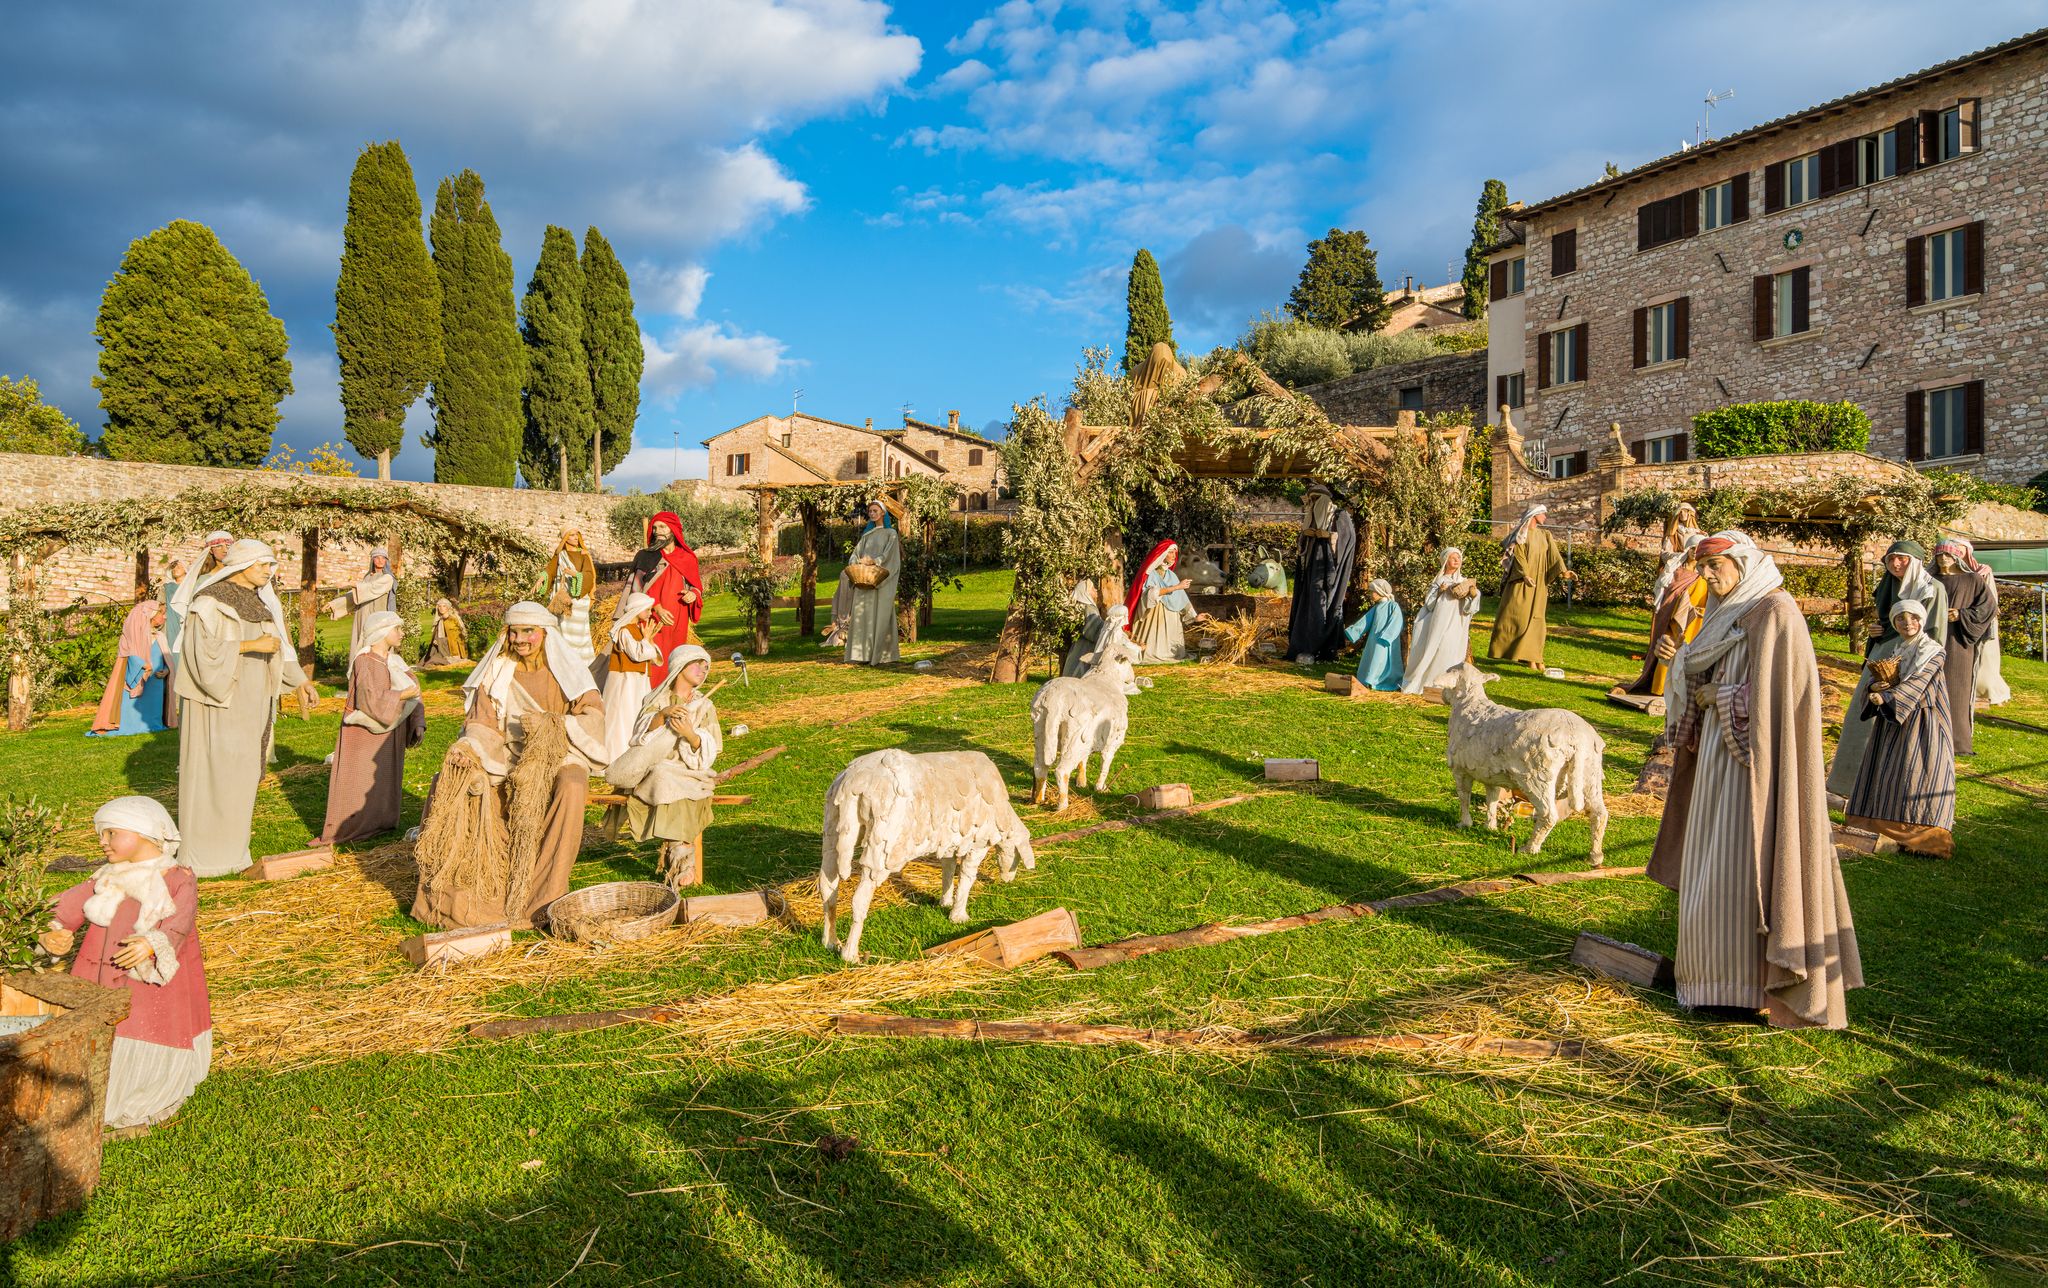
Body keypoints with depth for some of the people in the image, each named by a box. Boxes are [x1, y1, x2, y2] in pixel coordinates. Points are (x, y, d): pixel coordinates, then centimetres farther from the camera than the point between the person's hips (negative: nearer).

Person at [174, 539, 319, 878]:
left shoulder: (259, 602, 10)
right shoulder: (210, 601, -12)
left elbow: (277, 645, 17)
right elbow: (205, 649, -23)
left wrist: (298, 679, 9)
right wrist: (252, 645, -24)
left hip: (249, 701, 7)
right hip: (218, 699, -7)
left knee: (241, 773, 10)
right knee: (212, 773, -2)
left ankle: (229, 846, 18)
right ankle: (204, 853, 6)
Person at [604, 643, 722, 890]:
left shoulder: (705, 707, 14)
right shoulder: (654, 700, 14)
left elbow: (708, 751, 1)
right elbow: (642, 735, -3)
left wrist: (691, 735, -20)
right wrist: (662, 714, -19)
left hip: (689, 771, 0)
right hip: (654, 767, 0)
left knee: (675, 786, -33)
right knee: (662, 775, -34)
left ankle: (678, 862, -34)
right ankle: (682, 859, -35)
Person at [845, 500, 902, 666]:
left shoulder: (891, 533, 5)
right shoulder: (867, 534, 19)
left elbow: (888, 555, -8)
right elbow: (855, 553, 11)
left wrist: (873, 561, -23)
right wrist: (856, 562, -11)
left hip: (882, 581, -5)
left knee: (880, 616, -7)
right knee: (863, 614, -2)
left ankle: (882, 655, -6)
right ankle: (865, 653, -2)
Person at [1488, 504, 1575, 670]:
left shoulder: (1545, 535, 16)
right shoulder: (1521, 533, 0)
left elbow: (1554, 555, 3)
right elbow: (1518, 554, -10)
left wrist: (1563, 571, -13)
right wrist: (1525, 575, -23)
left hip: (1539, 584, 5)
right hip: (1521, 582, -5)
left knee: (1535, 619, 2)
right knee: (1515, 616, -8)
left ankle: (1532, 657, 1)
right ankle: (1501, 649, -3)